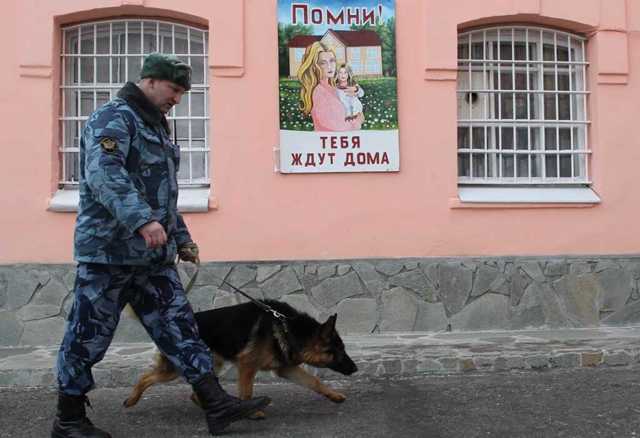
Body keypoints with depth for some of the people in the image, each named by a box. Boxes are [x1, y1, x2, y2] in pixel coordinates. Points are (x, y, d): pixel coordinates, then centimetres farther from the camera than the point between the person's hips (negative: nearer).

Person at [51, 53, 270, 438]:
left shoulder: (155, 126, 22)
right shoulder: (114, 118, -9)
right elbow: (103, 174, -27)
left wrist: (181, 237, 26)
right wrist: (141, 220, -38)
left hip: (155, 255, 9)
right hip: (110, 250, -9)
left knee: (179, 327, 5)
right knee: (89, 337, 3)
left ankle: (217, 405, 7)